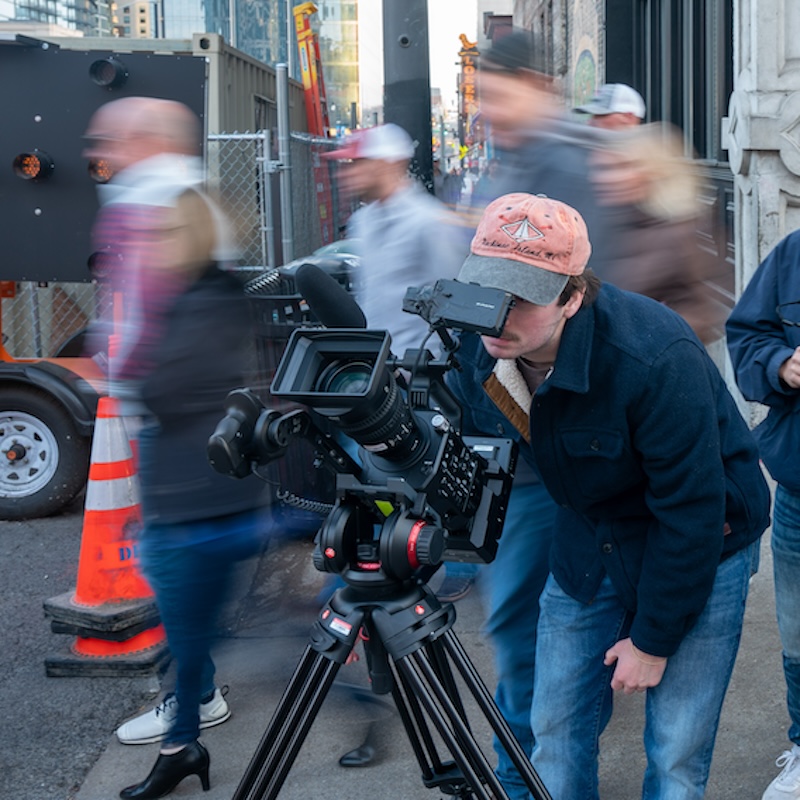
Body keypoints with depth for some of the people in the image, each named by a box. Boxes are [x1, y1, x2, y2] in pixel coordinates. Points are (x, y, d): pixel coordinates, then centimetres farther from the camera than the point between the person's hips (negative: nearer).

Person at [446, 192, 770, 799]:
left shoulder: (655, 358, -33)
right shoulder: (475, 350, -15)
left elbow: (691, 513, -23)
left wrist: (652, 640, -15)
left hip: (701, 549, -5)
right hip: (588, 541, 5)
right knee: (555, 728, 7)